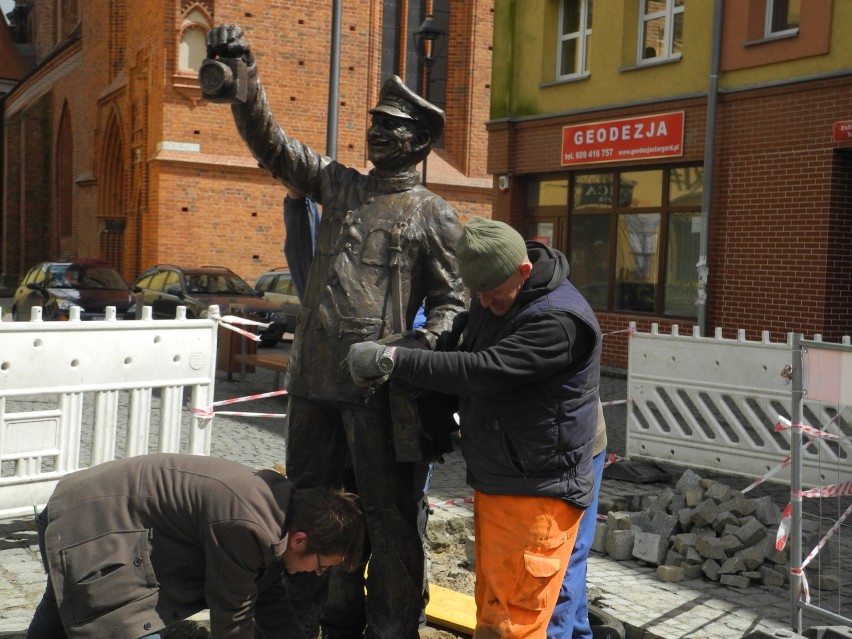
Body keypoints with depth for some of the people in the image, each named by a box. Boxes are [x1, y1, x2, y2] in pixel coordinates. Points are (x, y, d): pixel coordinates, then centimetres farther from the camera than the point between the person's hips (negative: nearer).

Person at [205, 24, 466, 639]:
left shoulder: (434, 215, 1)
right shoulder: (338, 184, 14)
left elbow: (452, 298, -1)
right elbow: (270, 142, 12)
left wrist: (422, 351, -17)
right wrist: (242, 76, 0)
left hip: (378, 385, -6)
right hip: (315, 379, 6)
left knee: (388, 516, 1)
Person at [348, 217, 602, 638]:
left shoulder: (559, 320, -22)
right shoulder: (491, 301, 8)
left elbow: (483, 371, -30)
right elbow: (466, 357, 23)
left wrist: (392, 360, -26)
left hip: (536, 495, -9)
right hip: (492, 485, 9)